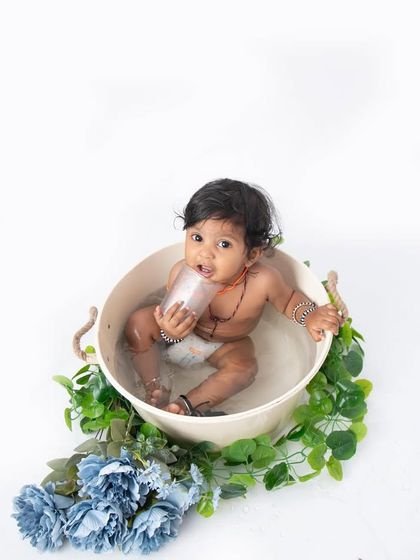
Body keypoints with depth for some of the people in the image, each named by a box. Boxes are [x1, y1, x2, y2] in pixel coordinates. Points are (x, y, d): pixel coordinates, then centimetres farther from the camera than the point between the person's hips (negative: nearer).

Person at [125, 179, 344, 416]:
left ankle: (186, 405, -25)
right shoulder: (182, 273, -31)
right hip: (182, 332, 1)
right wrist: (171, 331, -40)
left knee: (243, 369, -27)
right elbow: (172, 316, -17)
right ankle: (154, 388, -9)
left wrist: (310, 316, -29)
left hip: (226, 345, -1)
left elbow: (289, 299, -10)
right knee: (139, 322, -14)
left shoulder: (263, 281, -34)